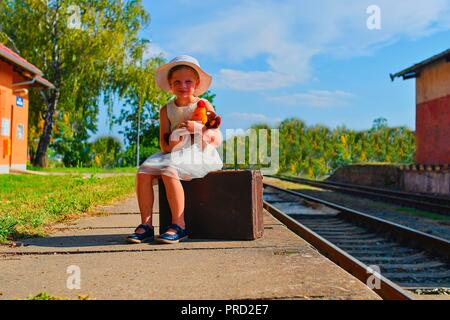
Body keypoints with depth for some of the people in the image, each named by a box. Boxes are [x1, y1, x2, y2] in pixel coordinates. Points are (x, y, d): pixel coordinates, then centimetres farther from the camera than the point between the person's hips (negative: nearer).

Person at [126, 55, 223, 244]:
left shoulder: (204, 105, 2)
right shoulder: (167, 110, 13)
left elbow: (217, 139, -2)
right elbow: (163, 141, 8)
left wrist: (198, 127, -19)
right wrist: (168, 146, -16)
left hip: (199, 153, -5)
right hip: (174, 154, 5)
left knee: (169, 171, -31)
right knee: (143, 172, -15)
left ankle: (179, 226, -23)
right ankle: (146, 225, -9)